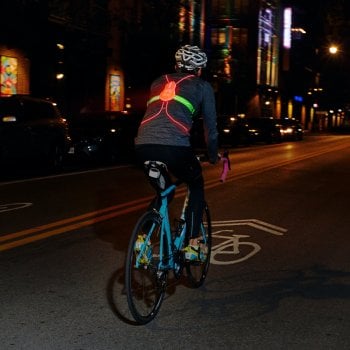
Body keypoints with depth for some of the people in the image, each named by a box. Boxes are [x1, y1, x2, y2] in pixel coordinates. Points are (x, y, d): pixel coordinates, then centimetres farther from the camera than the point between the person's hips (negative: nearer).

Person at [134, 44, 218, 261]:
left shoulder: (159, 82, 28)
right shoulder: (202, 86, 16)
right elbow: (210, 126, 20)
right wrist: (213, 157, 35)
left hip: (143, 146, 4)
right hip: (175, 147, -4)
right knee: (197, 187, 23)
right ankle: (192, 245, 15)